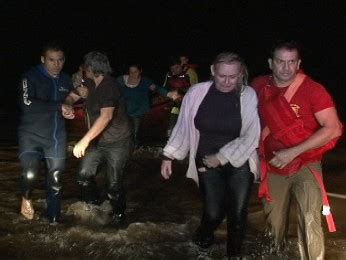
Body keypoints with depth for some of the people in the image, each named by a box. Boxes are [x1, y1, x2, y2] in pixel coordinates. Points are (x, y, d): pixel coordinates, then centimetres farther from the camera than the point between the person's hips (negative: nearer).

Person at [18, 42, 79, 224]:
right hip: (31, 134, -5)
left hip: (56, 136, 5)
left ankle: (54, 218, 30)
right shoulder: (31, 77, -12)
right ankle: (26, 198, 11)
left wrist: (69, 111, -1)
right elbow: (27, 104, -27)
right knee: (30, 174, -23)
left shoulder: (66, 80, 5)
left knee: (55, 179, 11)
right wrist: (59, 106, -26)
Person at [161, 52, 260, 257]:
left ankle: (235, 252, 30)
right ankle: (204, 235, 33)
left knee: (238, 213, 4)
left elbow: (251, 136, -11)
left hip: (239, 162, 0)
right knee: (214, 213, -3)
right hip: (207, 163, 0)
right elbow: (183, 127, 2)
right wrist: (169, 155, 3)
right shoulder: (197, 93, -9)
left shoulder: (248, 96, -12)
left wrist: (222, 157, -14)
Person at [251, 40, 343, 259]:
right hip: (273, 167, 4)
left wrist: (292, 152, -22)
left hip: (305, 165, -4)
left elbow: (333, 129, -18)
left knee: (310, 221, -22)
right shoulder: (260, 86, -3)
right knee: (274, 223, 16)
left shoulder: (313, 90, -15)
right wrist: (257, 145, 4)